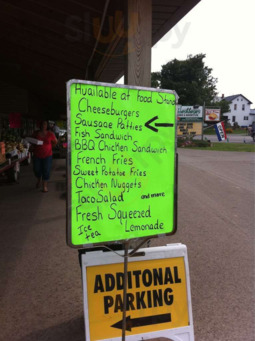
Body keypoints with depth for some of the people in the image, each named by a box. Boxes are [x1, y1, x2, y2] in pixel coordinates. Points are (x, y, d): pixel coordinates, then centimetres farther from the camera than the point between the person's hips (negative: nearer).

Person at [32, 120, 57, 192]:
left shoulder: (50, 134, -4)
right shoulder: (36, 133, -1)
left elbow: (55, 142, 9)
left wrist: (49, 147, 4)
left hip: (47, 155, -1)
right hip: (37, 155, 2)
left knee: (46, 170, -1)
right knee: (36, 169, 6)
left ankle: (45, 186, 11)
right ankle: (39, 180, 38)